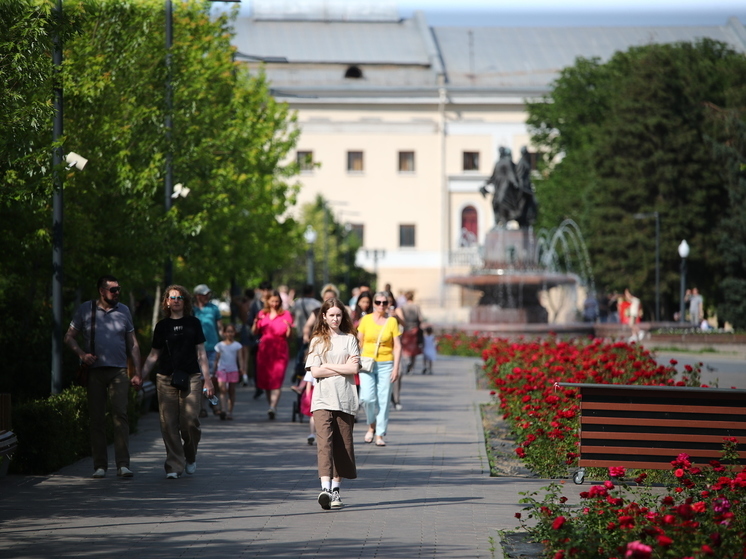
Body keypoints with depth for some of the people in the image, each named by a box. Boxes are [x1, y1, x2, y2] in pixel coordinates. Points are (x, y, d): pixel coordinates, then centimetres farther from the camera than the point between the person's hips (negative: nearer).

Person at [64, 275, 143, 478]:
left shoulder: (123, 311, 12)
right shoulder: (85, 309, 5)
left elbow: (133, 344, 15)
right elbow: (69, 337, 9)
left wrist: (138, 372, 9)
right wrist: (81, 354, -10)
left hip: (119, 370, 0)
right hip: (95, 370, 0)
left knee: (120, 414, -12)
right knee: (96, 418, 1)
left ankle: (123, 464, -15)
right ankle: (100, 465, 7)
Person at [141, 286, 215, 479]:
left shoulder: (193, 323, 9)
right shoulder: (162, 326, 10)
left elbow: (201, 353, 9)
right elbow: (154, 355, 14)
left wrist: (207, 379, 4)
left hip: (191, 378, -1)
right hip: (166, 379, 1)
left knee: (190, 421, -12)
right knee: (169, 424, -5)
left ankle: (190, 456, 14)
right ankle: (174, 465, 0)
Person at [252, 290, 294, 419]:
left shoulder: (286, 315, 3)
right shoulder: (262, 314, 12)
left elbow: (289, 335, -1)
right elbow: (255, 333, 11)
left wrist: (289, 327, -21)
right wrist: (255, 323, -7)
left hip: (280, 351, -4)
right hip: (264, 350, 4)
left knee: (277, 380, -14)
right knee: (265, 379, 5)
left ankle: (273, 408, -22)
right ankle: (271, 405, 18)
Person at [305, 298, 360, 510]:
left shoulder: (349, 339, 9)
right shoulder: (317, 341, 9)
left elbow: (354, 369, -3)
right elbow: (315, 371, -2)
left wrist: (328, 366, -4)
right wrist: (343, 367, -4)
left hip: (345, 399, 1)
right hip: (323, 399, -1)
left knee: (342, 445, 2)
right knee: (324, 441, -15)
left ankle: (335, 490, 11)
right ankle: (325, 488, -26)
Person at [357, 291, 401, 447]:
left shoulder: (392, 321, 3)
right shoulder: (366, 320, 5)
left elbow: (397, 346, 2)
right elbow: (359, 342, 10)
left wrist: (396, 368, -6)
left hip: (386, 364, 0)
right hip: (367, 363, 0)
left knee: (383, 400, -2)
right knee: (367, 397, -14)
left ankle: (380, 435, 5)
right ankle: (371, 426, 10)